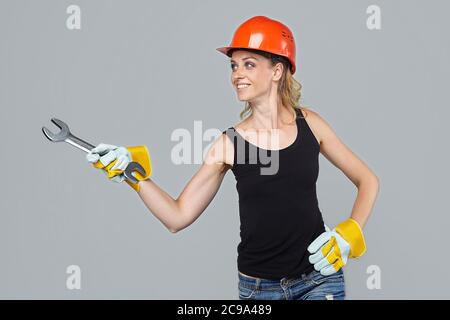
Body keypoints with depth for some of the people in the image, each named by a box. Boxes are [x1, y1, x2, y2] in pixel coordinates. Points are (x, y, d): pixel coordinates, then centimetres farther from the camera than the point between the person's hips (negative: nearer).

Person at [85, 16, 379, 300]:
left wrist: (348, 235, -4)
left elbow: (368, 180, 7)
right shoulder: (229, 143, -5)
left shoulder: (309, 123, -4)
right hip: (259, 288, 1)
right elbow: (178, 217, -5)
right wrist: (136, 174, -15)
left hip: (319, 278, 0)